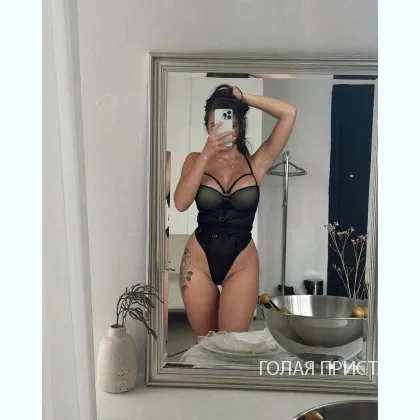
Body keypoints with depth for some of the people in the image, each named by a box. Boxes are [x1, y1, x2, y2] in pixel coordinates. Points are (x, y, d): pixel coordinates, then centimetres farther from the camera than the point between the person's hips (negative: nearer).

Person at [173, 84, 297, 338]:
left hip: (242, 263, -1)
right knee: (205, 341, 15)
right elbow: (181, 203, -16)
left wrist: (243, 98, -8)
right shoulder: (196, 160, 2)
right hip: (198, 260, 2)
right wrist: (206, 154, -20)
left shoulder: (256, 163, -2)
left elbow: (289, 113, -11)